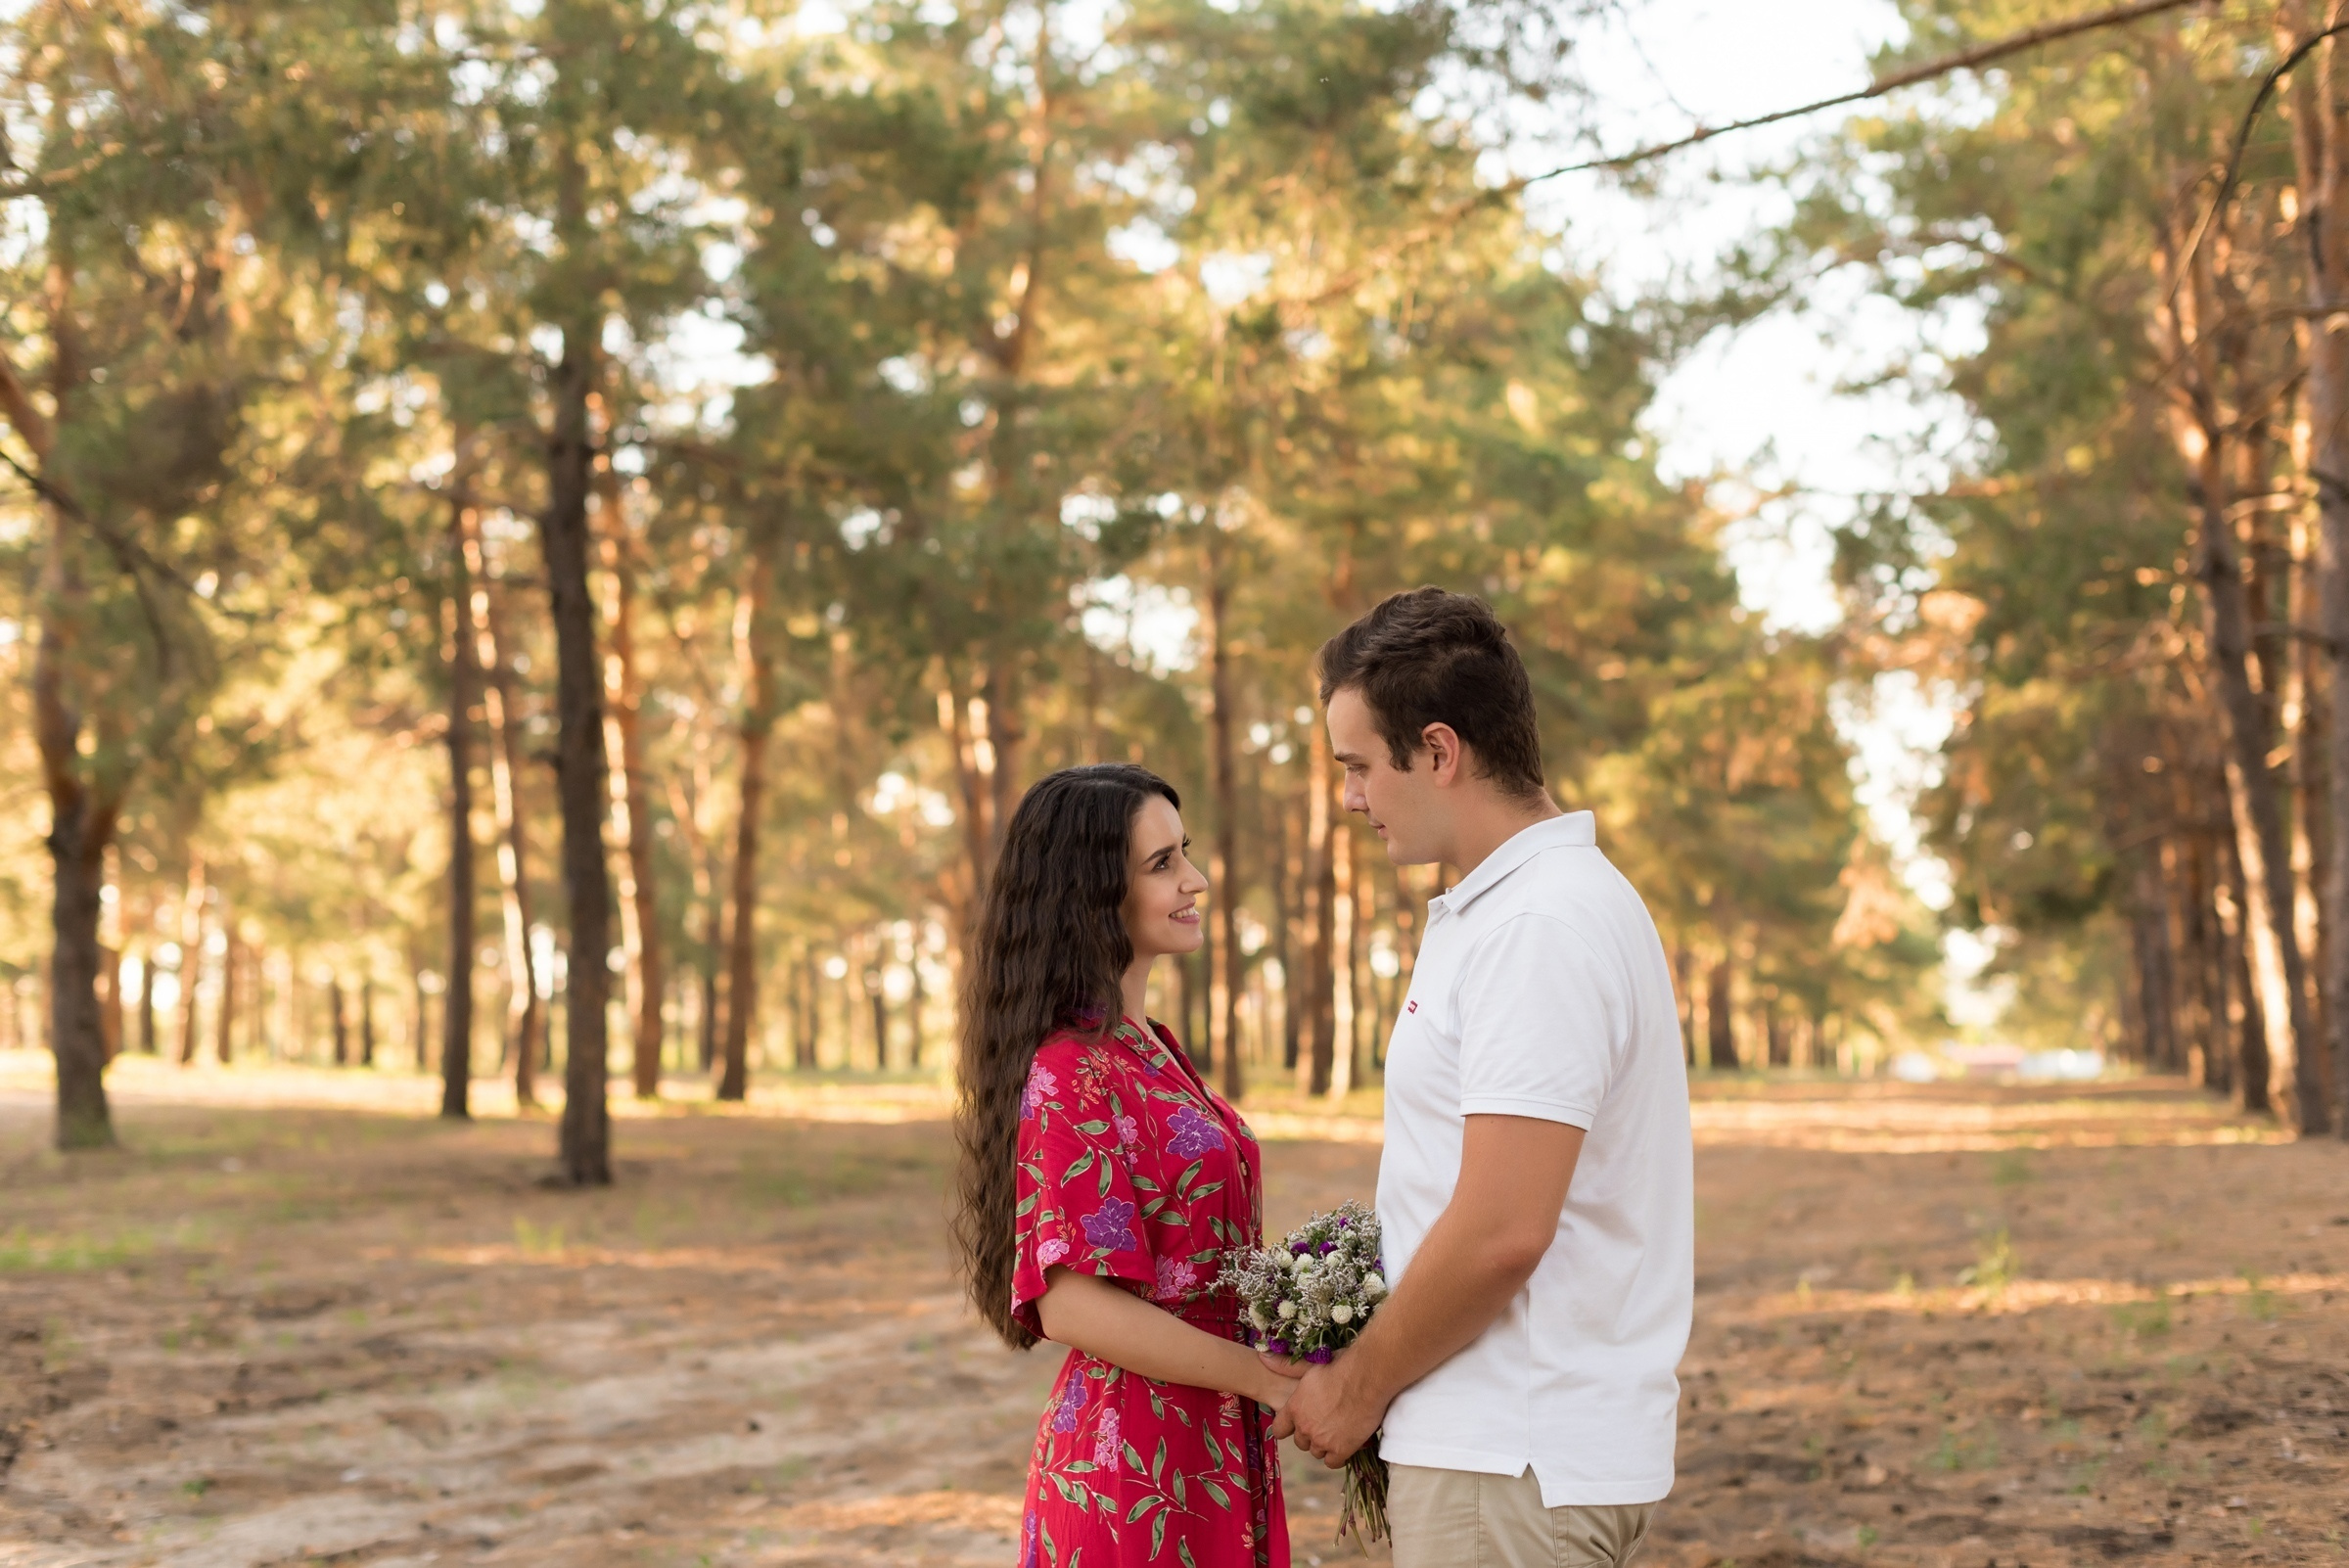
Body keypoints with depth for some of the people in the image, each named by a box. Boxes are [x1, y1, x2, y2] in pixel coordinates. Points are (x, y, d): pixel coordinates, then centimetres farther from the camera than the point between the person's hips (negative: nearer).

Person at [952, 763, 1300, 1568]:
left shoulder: (1149, 1050, 11)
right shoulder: (1071, 1072, -16)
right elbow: (1073, 1302, -22)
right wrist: (1274, 1381, -18)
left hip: (1211, 1457, 8)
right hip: (1137, 1467, -8)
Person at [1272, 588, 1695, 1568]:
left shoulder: (1543, 926, -18)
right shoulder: (1495, 910, 14)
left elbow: (1499, 1231, -23)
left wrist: (1359, 1386, -10)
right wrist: (1375, 1375, 12)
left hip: (1514, 1464, -10)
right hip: (1506, 1442, 10)